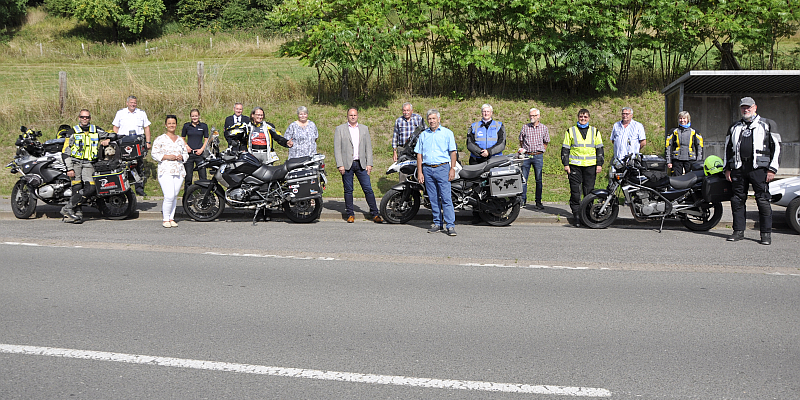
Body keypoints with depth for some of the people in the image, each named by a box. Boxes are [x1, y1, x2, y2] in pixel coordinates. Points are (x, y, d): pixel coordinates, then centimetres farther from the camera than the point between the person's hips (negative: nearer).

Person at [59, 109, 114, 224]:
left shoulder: (96, 130, 15)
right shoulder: (73, 131, 8)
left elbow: (112, 135, 23)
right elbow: (66, 151, 4)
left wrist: (107, 139, -2)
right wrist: (69, 168, -7)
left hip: (88, 164, 2)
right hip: (75, 162, -2)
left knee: (91, 188, -18)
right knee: (77, 188, -18)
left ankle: (68, 208, -14)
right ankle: (78, 214, -16)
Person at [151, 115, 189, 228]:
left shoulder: (180, 140, 16)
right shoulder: (160, 139, 2)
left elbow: (186, 154, 22)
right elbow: (154, 154, -1)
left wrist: (181, 157, 0)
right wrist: (166, 157, -13)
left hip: (179, 171, 5)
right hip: (165, 171, -5)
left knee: (175, 196, 5)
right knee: (169, 196, -15)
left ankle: (171, 218, 16)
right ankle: (165, 219, -1)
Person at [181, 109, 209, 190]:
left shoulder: (204, 126, 6)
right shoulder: (186, 126, 7)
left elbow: (206, 140, 8)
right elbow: (182, 138, 14)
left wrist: (202, 149, -5)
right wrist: (186, 146, -4)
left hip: (199, 153, 0)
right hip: (188, 153, 1)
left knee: (203, 176, -5)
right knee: (188, 176, 3)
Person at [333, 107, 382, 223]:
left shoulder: (364, 129, 13)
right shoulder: (340, 129, 4)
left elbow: (368, 147, 12)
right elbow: (337, 148, 0)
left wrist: (369, 164, 3)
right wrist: (340, 165, -9)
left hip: (361, 164, 2)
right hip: (347, 165, -2)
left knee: (368, 189, -2)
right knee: (348, 191, 3)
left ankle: (375, 214, 2)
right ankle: (350, 215, 12)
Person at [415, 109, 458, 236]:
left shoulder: (447, 133, 6)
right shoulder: (423, 135, 14)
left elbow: (453, 152, 3)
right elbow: (419, 154, 14)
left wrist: (452, 169, -7)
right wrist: (419, 172, 6)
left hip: (442, 168, -3)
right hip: (427, 169, 4)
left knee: (446, 198, -9)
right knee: (433, 198, 6)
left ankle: (450, 225, -10)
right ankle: (437, 223, 15)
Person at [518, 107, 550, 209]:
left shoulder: (544, 128, 6)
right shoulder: (525, 127, 7)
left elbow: (546, 142, 13)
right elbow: (521, 141, 15)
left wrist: (540, 152, 5)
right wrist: (521, 149, 1)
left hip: (538, 156, -1)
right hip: (526, 155, 1)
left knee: (538, 180, 1)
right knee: (523, 179, 1)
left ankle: (538, 202, 6)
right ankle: (523, 200, 10)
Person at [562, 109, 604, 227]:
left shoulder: (595, 131, 13)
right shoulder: (570, 131, 9)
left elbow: (599, 149, 14)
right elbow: (565, 148, 9)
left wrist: (599, 164, 5)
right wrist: (566, 164, 0)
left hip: (590, 165, 1)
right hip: (574, 165, -1)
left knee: (589, 191, 1)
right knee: (575, 191, -4)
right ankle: (576, 215, 1)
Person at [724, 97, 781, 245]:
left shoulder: (768, 124, 8)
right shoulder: (734, 127, 20)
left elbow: (776, 147, 3)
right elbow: (727, 148, 24)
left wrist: (772, 169, -5)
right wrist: (727, 168, 13)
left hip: (759, 168, -4)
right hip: (738, 168, 4)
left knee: (763, 201, -6)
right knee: (737, 200, 3)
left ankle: (766, 234, -1)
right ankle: (738, 231, 11)